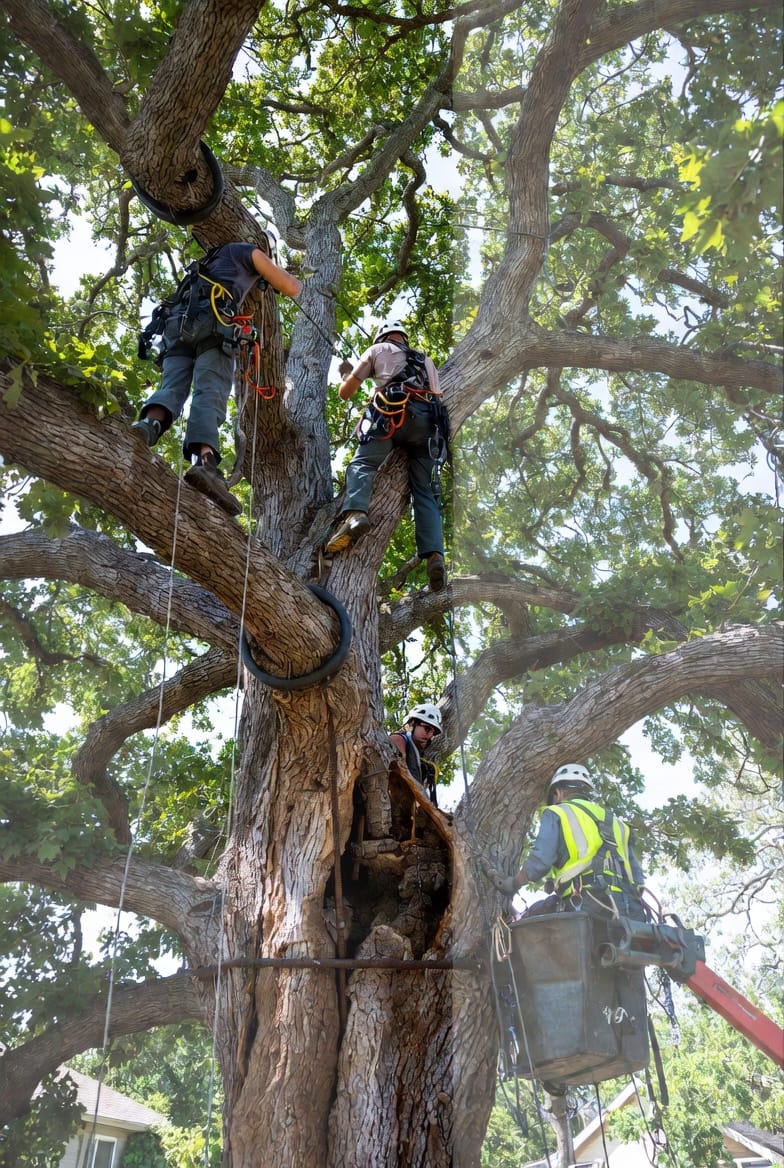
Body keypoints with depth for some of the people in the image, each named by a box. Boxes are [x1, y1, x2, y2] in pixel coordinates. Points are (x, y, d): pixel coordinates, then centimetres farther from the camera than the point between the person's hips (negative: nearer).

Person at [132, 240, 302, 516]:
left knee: (172, 387, -11)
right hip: (211, 318, -6)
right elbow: (293, 289, 19)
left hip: (177, 319, 6)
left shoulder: (213, 258, 43)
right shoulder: (249, 251, 24)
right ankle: (204, 460, -45)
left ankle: (149, 425, -45)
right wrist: (280, 273, 41)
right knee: (210, 394, -22)